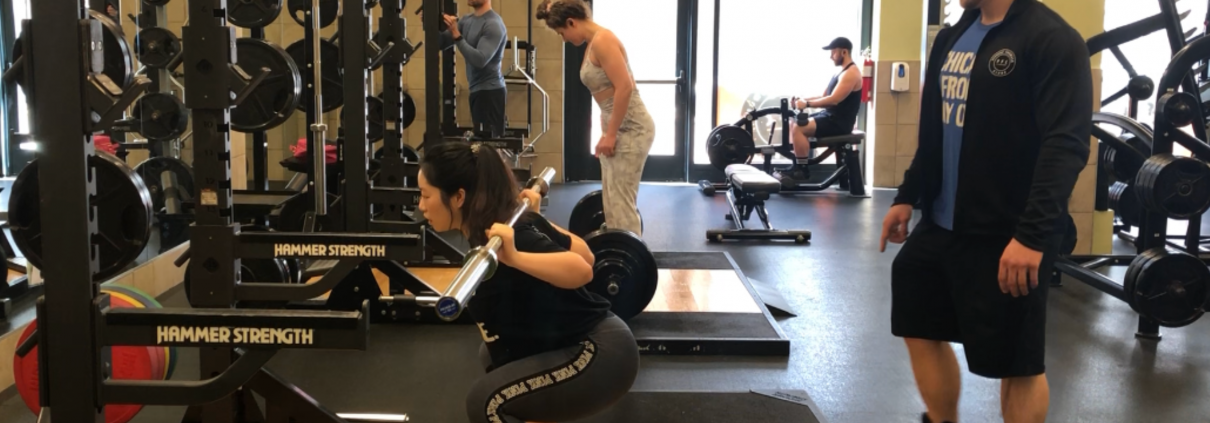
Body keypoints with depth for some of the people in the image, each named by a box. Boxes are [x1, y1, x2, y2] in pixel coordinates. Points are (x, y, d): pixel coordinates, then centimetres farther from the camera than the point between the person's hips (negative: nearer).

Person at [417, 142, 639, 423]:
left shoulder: (495, 238, -20)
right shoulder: (507, 224, 6)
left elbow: (582, 269, -32)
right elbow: (584, 253, 12)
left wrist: (514, 258, -42)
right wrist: (534, 215, 21)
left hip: (601, 356, -10)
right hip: (592, 345, 10)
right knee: (493, 356, 23)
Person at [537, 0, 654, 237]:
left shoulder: (602, 40, -15)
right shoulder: (593, 44, 15)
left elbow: (624, 87, -23)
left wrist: (610, 134, -20)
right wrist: (607, 132, 19)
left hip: (631, 128, -10)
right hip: (618, 127, 10)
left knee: (620, 201, -7)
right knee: (612, 200, 13)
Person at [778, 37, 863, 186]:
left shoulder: (851, 73, -16)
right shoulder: (842, 72, 17)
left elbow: (833, 100, -26)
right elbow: (825, 96, 20)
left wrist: (807, 104, -23)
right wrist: (804, 99, 4)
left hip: (839, 122, -11)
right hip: (830, 116, 11)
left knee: (799, 128, -23)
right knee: (793, 123, 10)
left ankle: (802, 170, -14)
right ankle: (797, 165, 7)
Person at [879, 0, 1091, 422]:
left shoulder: (1052, 40, -14)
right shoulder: (953, 38, 13)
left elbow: (1066, 145, -21)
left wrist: (1032, 233, -27)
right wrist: (907, 197, 16)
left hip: (1006, 237, -8)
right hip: (941, 224, 8)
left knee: (1017, 361, 5)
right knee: (921, 331, 16)